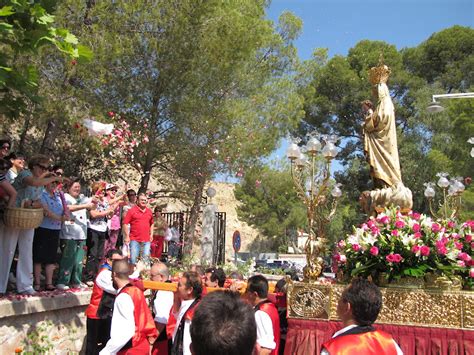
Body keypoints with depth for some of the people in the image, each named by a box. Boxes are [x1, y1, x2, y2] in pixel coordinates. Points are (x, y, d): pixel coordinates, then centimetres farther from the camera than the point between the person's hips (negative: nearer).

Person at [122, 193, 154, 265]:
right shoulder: (132, 210, -2)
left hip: (146, 240, 4)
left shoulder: (149, 211, 11)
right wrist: (127, 236, -8)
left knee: (146, 259, 5)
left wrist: (151, 234, 16)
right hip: (134, 240, -3)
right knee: (133, 259, 0)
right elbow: (125, 224, -4)